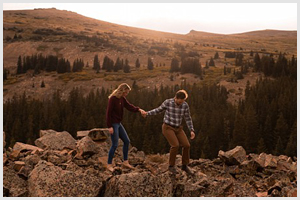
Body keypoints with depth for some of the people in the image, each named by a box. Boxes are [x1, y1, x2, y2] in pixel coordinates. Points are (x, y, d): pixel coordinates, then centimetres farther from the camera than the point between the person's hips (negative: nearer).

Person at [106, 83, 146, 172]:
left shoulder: (122, 98, 7)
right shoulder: (112, 99, -18)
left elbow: (129, 106, 2)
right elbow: (108, 112, -19)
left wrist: (139, 109, -16)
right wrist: (109, 126, -20)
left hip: (118, 123, 9)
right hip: (113, 124, -9)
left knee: (127, 141, 10)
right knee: (115, 145, -5)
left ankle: (125, 162, 20)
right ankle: (109, 164, 9)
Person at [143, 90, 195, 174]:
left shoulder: (185, 105, -6)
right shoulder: (168, 102, -15)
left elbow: (188, 119, 1)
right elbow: (158, 110, 1)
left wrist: (192, 131, -8)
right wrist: (147, 113, -11)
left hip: (177, 129, 4)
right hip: (168, 128, -4)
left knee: (186, 145, -8)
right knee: (175, 145, -21)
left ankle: (184, 165, 12)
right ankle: (171, 165, -1)